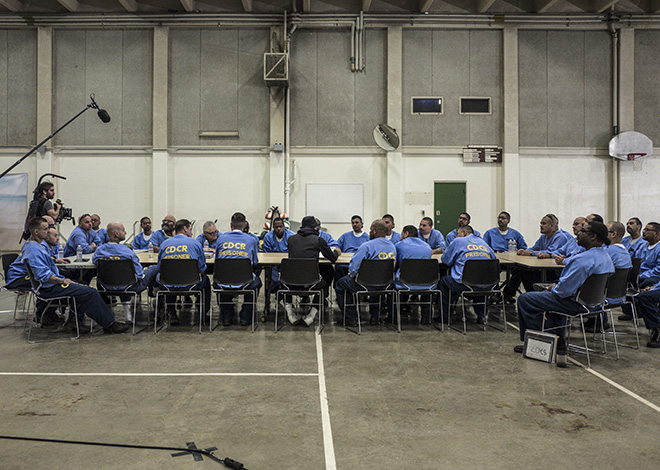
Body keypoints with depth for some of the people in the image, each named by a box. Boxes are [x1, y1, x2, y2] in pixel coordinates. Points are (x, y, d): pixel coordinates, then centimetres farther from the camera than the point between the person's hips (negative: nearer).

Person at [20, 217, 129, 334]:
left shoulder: (32, 245, 12)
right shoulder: (33, 249, -22)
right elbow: (44, 275, -27)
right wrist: (63, 281, -17)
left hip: (52, 284, 11)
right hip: (50, 289, -11)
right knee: (91, 293, -14)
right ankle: (109, 325, -6)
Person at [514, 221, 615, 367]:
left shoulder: (583, 259, -28)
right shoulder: (606, 256, 5)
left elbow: (565, 289, -28)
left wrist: (554, 288, -6)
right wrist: (557, 286, 11)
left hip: (576, 304, -10)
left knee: (524, 299, 0)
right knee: (549, 294, 37)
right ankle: (558, 341, 33)